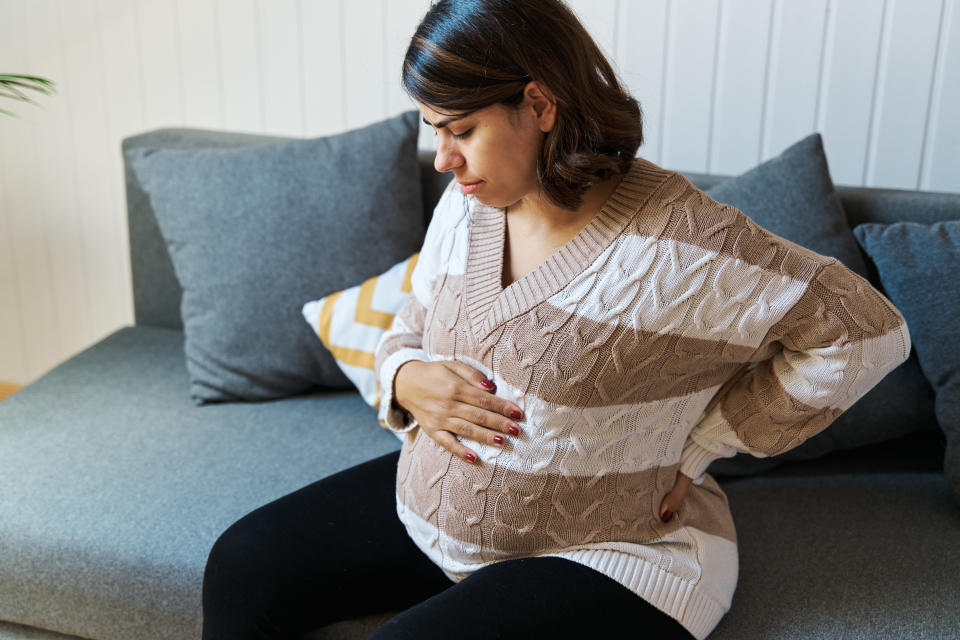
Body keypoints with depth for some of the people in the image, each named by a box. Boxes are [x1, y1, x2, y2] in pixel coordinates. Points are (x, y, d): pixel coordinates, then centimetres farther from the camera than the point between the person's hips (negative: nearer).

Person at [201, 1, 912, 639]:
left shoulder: (672, 242, -24)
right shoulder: (467, 206, -1)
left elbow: (866, 330, -21)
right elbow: (410, 330, 12)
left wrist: (693, 450, -16)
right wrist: (405, 378, -14)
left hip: (601, 556, -6)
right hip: (430, 505, 7)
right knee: (242, 566, 2)